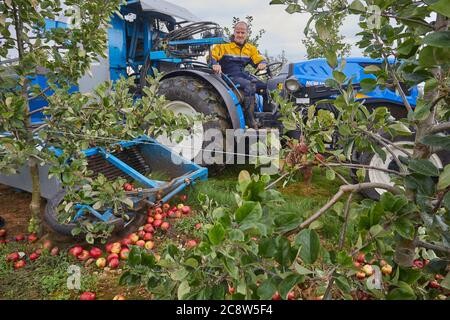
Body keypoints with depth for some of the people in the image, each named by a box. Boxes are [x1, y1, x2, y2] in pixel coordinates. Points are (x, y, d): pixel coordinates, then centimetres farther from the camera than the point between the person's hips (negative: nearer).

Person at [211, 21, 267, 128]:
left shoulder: (250, 48, 15)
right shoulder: (224, 45, -1)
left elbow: (260, 59, 13)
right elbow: (211, 56, -7)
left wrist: (262, 64, -13)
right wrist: (215, 64, -30)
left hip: (244, 75, 6)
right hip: (230, 77, -6)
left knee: (265, 86, -15)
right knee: (249, 86, -33)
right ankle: (250, 119, -28)